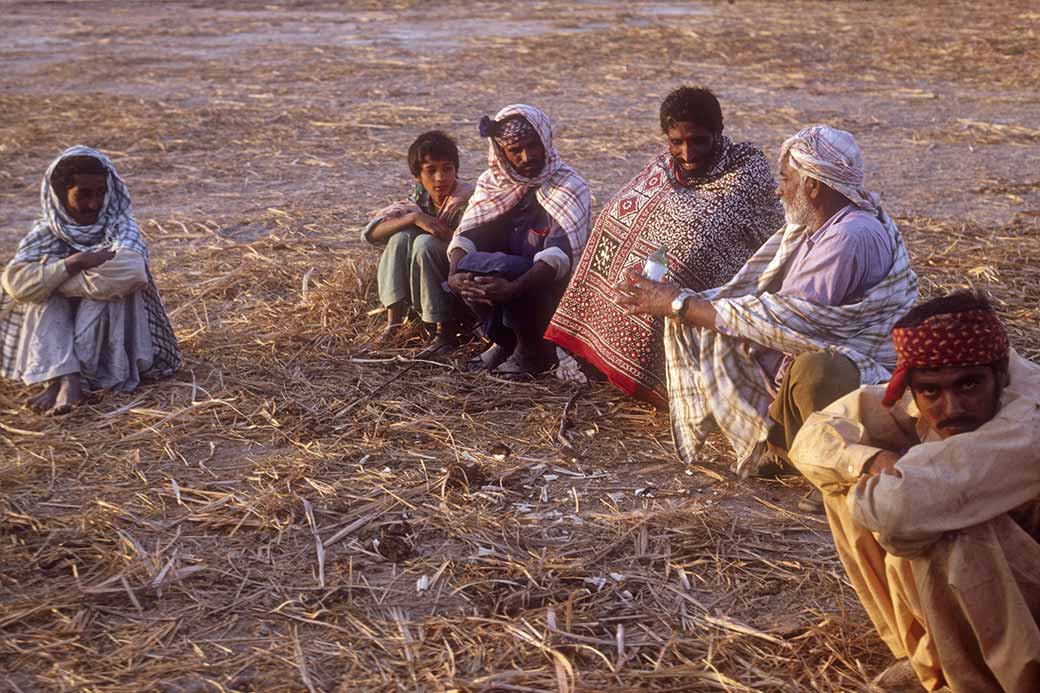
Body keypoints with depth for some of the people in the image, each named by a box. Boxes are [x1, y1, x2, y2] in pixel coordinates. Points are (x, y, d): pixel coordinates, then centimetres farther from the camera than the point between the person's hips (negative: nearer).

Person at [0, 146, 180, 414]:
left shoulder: (119, 226, -10)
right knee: (45, 297, -24)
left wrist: (52, 279, -23)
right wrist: (75, 263, -27)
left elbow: (129, 271, -33)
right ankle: (67, 378, -41)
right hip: (59, 331, 2)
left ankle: (60, 380, -33)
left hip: (112, 331, -2)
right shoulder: (46, 233, -4)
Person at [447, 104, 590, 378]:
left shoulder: (570, 186, -15)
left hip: (551, 287, -5)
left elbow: (561, 252, -29)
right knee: (467, 266, -24)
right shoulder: (493, 182, 3)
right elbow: (468, 232, -8)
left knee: (501, 267, -33)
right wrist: (455, 273, -30)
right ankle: (505, 342, -1)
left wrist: (513, 288, -43)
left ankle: (534, 350, -9)